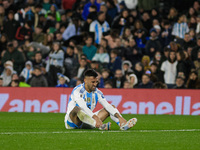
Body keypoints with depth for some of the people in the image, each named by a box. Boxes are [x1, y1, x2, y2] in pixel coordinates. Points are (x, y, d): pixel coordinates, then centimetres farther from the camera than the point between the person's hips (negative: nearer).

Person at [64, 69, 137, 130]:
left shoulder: (97, 92, 4)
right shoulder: (77, 91, -17)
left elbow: (107, 105, -4)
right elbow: (84, 108, -32)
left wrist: (119, 117, -20)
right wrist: (96, 118, -45)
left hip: (87, 121, 7)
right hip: (71, 121, -7)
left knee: (111, 108, 2)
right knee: (76, 108, -42)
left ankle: (123, 124, -28)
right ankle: (100, 126, -59)